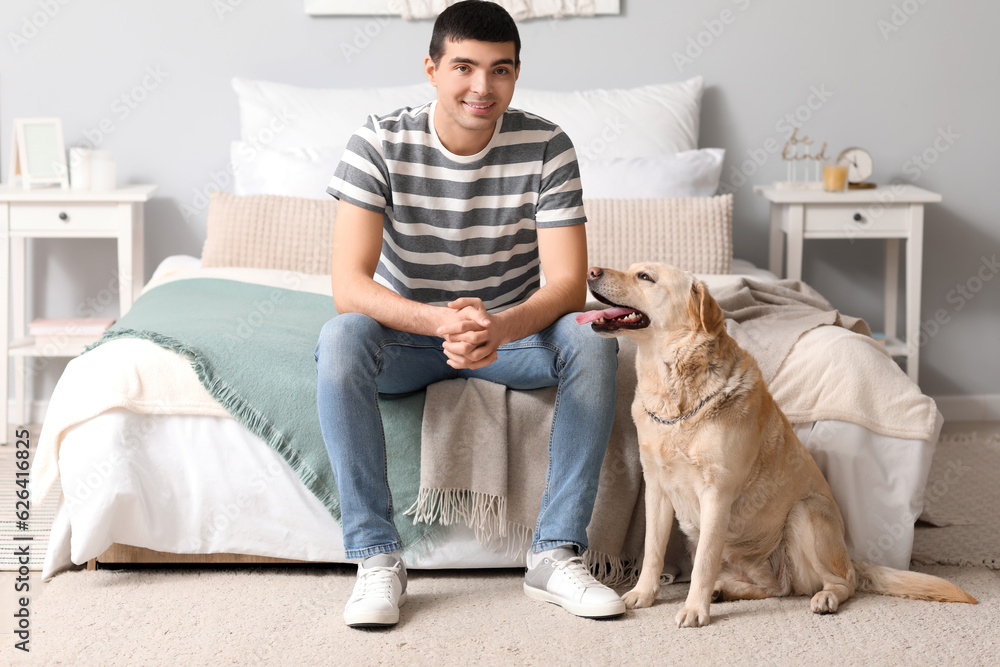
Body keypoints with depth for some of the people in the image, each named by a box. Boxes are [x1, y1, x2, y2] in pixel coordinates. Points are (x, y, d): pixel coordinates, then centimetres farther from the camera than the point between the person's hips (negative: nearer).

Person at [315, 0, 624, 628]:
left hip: (512, 329, 1)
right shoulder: (380, 142, -18)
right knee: (340, 340, -33)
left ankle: (557, 553, -20)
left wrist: (499, 328, -43)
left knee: (593, 342, -28)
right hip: (407, 331, -1)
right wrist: (442, 321, -45)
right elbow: (349, 287, -26)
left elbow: (569, 285, -21)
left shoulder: (547, 146, -15)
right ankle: (378, 558, -25)